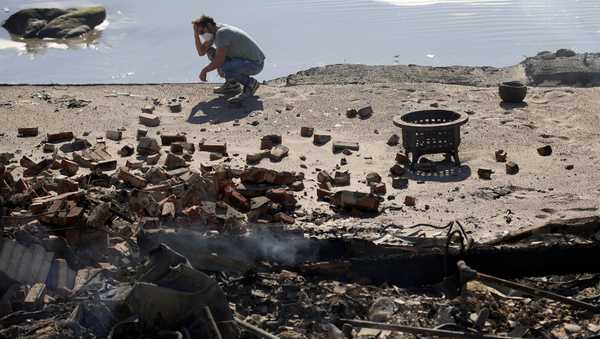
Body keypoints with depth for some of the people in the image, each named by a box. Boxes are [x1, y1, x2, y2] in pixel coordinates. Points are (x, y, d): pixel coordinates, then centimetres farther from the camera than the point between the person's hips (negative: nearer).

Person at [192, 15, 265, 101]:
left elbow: (219, 61, -29)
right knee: (210, 52, 10)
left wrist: (204, 70, -14)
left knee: (222, 68, -34)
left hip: (255, 64, -10)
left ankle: (250, 83, -9)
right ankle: (232, 84, 11)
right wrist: (196, 33, -4)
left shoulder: (221, 33, -25)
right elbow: (201, 52, 8)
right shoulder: (214, 30, 5)